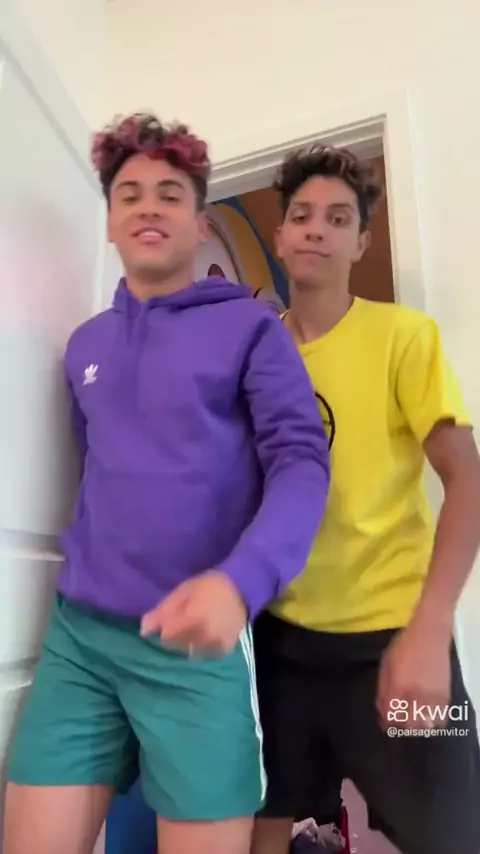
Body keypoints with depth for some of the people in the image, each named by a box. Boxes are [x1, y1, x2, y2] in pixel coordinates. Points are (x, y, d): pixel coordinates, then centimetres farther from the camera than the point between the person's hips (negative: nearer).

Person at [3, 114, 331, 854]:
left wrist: (240, 581, -26)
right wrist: (89, 570, 14)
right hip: (77, 633, 5)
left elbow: (302, 461, -10)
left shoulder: (249, 326, -1)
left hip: (197, 641, -4)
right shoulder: (85, 345, 15)